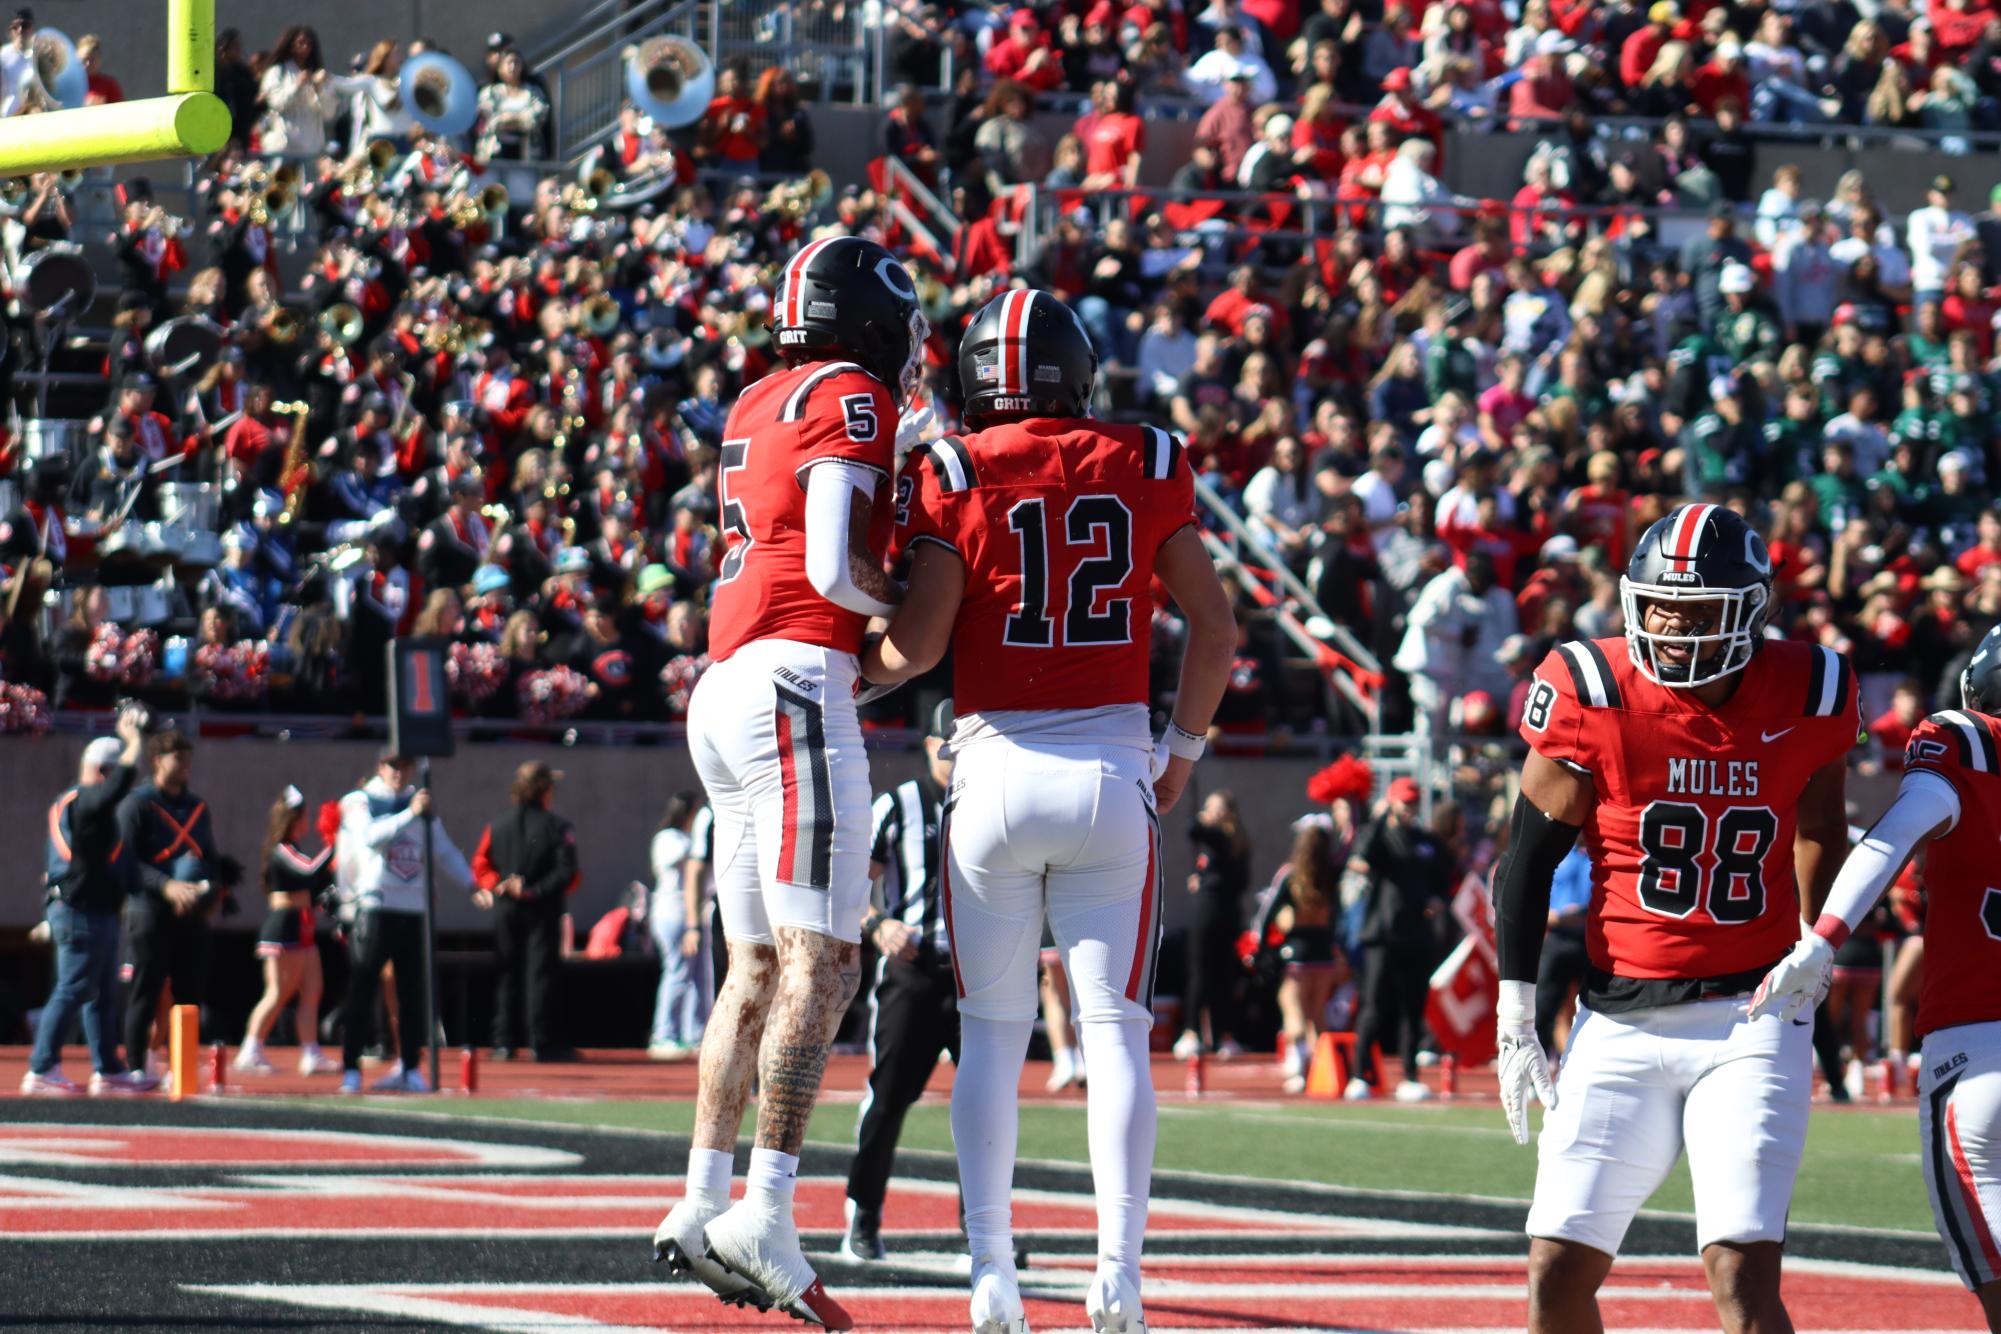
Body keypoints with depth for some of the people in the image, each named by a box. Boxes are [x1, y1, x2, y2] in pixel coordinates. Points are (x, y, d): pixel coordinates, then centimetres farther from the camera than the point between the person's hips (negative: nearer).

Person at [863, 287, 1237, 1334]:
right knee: (1114, 1025, 2)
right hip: (1113, 769, 1)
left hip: (996, 767, -1)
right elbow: (1215, 628, 9)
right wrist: (1182, 751, 21)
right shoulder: (1146, 469, 5)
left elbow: (918, 642, -8)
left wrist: (850, 677, 12)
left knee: (993, 1030, 7)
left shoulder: (954, 475, -3)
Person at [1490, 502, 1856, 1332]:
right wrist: (1516, 1011, -1)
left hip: (1751, 1019, -1)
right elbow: (1528, 857, 1)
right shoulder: (1593, 695, -7)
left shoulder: (1804, 696, -3)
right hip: (1621, 1020, 1)